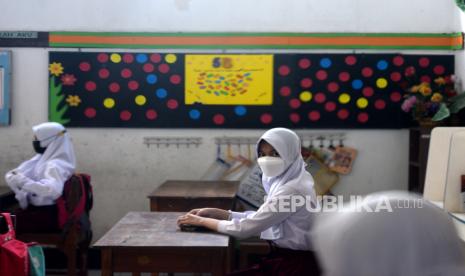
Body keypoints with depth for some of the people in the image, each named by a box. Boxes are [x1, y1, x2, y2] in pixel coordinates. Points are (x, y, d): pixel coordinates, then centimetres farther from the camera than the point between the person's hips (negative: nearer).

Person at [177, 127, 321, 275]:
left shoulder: (292, 190, -23)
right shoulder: (285, 180, 6)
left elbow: (246, 228, -21)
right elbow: (256, 219, 9)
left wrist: (202, 221, -10)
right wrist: (215, 213, 2)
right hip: (284, 258, 8)